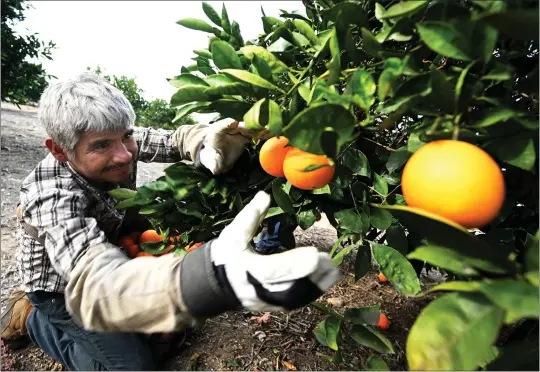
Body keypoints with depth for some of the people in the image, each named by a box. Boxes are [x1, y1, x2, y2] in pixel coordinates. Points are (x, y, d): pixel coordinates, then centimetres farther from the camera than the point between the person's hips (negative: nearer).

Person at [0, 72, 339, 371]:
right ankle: (30, 318, 10)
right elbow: (96, 285, -56)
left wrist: (209, 148, -42)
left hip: (113, 254, 6)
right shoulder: (53, 197, -40)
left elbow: (175, 139, -14)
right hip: (64, 289, -5)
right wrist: (211, 279, -78)